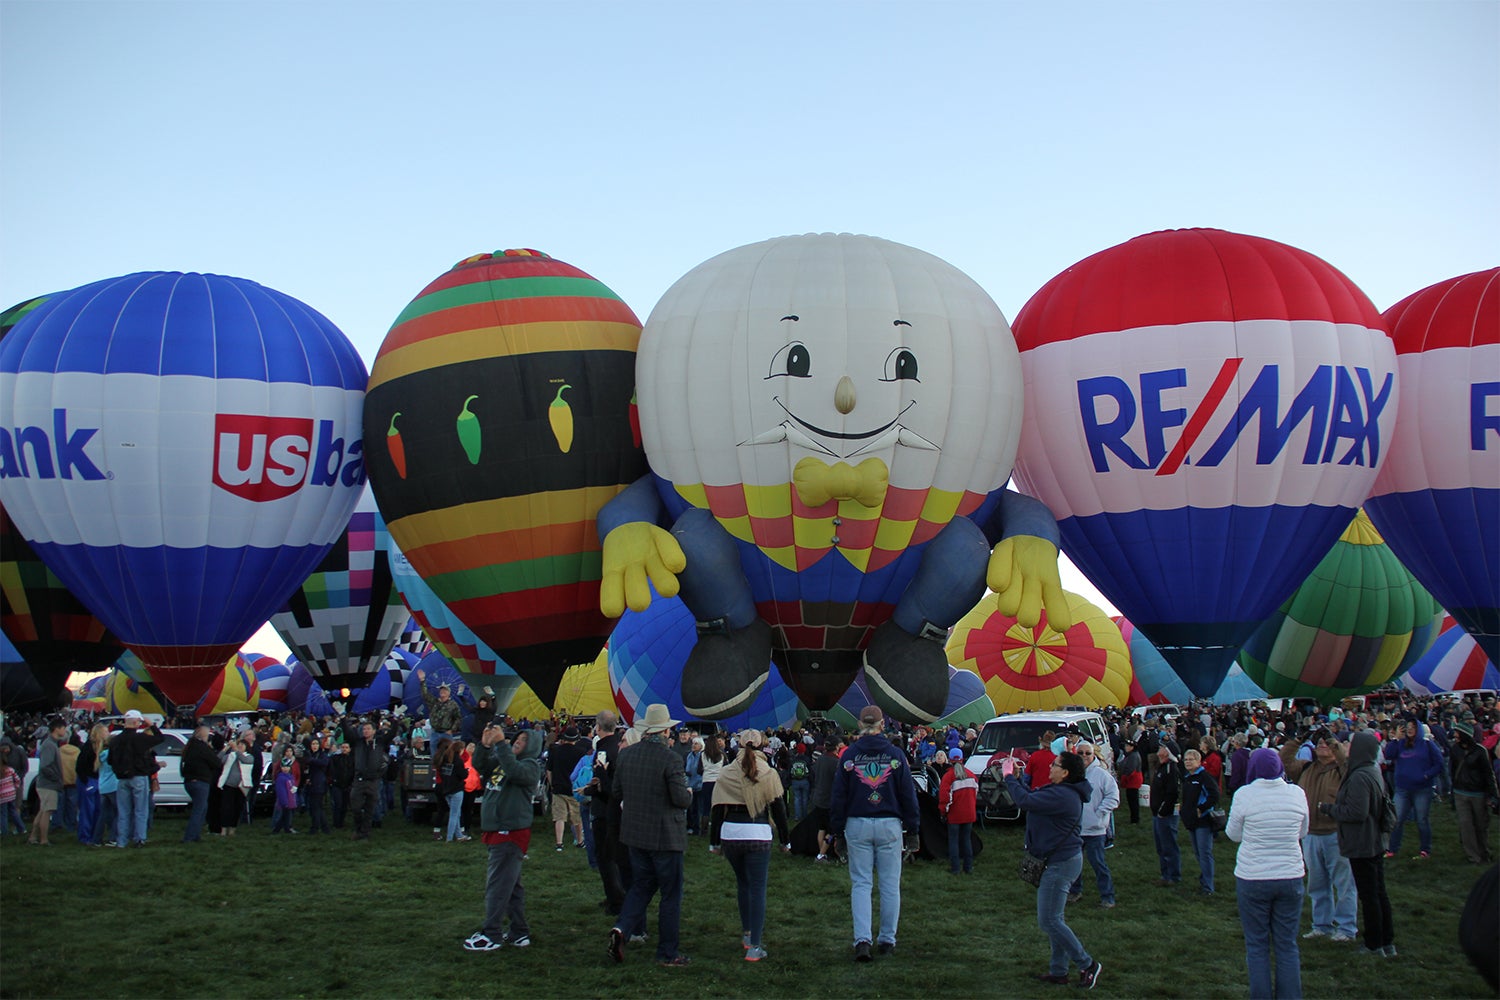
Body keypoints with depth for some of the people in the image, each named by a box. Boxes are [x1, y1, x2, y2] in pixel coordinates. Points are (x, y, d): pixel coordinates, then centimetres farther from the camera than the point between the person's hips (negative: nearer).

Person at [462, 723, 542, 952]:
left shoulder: (531, 766, -7)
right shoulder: (502, 760, 19)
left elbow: (514, 771, -27)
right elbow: (479, 765, 9)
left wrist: (501, 743, -26)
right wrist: (484, 745, -7)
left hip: (512, 833, -9)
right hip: (496, 831, 9)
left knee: (498, 884, -9)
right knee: (511, 884, 13)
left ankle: (492, 935, -6)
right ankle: (519, 933, 19)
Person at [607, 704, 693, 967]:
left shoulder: (626, 755, 0)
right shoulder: (670, 759, -18)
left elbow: (615, 791, 7)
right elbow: (682, 798, -19)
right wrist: (689, 794, 3)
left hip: (635, 834, 5)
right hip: (666, 836, -5)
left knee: (640, 886, 18)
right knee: (671, 893, 7)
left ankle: (622, 927, -5)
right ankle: (667, 953, 12)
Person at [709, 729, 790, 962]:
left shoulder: (725, 773, 4)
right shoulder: (769, 774, 0)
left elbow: (717, 809, 5)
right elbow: (779, 809, 3)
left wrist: (714, 842, 13)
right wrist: (785, 840, 13)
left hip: (729, 834, 3)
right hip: (758, 835, -3)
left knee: (742, 884, 22)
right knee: (757, 888, 0)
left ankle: (747, 933, 31)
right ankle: (754, 945, -6)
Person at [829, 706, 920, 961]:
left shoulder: (849, 755, -1)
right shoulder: (895, 754, -3)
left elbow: (839, 794, 2)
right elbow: (908, 793, 0)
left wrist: (837, 828, 10)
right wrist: (912, 825, 9)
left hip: (857, 825, 0)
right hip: (889, 825, 0)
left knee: (860, 883, 4)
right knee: (890, 884, 9)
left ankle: (862, 939, -8)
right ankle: (887, 939, 14)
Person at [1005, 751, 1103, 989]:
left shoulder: (1061, 796, -25)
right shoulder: (1061, 791, 8)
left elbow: (1026, 801, -29)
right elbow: (1034, 796, 17)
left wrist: (1009, 777, -16)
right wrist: (1017, 777, 6)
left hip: (1061, 863, -11)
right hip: (1062, 859, 11)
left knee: (1048, 921, -5)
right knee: (1054, 918, 17)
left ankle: (1087, 964, 4)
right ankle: (1058, 971, 24)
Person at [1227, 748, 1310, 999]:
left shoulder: (1244, 795, -11)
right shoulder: (1296, 793, -4)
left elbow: (1234, 834, 0)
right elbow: (1302, 832, 10)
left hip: (1252, 879, -2)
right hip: (1290, 877, 2)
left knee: (1257, 945, 8)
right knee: (1287, 945, 10)